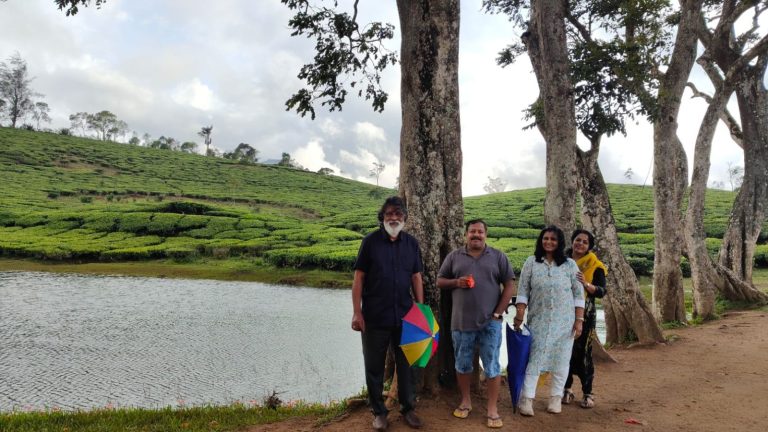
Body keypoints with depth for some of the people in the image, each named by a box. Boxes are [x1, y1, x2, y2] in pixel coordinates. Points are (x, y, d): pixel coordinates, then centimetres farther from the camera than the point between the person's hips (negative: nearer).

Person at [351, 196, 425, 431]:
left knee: (406, 363, 12)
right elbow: (358, 277, -5)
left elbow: (416, 277, 8)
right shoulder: (370, 241, -5)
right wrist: (356, 312, -10)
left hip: (405, 316, 2)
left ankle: (408, 408, 29)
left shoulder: (411, 243, 4)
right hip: (374, 317, -2)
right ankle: (379, 411, 26)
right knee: (375, 365, 10)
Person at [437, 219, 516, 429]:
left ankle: (492, 408, 14)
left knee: (492, 366, 3)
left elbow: (509, 285, 1)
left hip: (490, 322, -1)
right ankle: (465, 401, 30)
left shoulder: (498, 257, 3)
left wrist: (498, 313, -6)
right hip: (462, 322, 2)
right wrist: (456, 282, -12)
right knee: (462, 364, 13)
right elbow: (440, 281, 9)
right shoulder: (454, 257, 6)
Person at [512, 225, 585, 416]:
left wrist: (579, 320, -3)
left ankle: (556, 397, 21)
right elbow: (523, 292, -1)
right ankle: (526, 398, 2)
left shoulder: (570, 264, 2)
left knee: (560, 358, 7)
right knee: (533, 358, -1)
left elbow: (579, 295, 2)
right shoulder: (531, 262, 1)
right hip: (538, 320, -1)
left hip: (563, 322, 1)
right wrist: (519, 316, -7)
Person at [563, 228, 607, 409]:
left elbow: (601, 292, -6)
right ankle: (567, 389, 18)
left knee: (583, 352, -3)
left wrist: (586, 284, -22)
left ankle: (587, 393, 9)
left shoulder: (595, 266, -1)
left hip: (584, 314, -2)